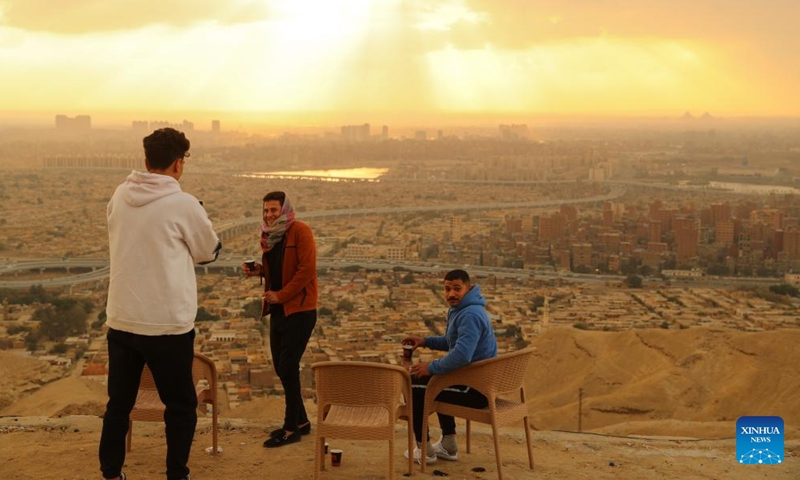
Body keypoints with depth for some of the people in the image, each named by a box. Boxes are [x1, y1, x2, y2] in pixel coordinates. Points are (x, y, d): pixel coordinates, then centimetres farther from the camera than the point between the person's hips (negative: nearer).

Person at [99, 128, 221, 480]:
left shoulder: (119, 197, 2)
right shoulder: (183, 205, -13)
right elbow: (208, 252, 3)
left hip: (120, 321, 5)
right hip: (167, 323, -5)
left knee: (118, 403, 17)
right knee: (181, 406, 11)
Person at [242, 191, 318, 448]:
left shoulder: (300, 231, -12)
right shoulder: (270, 235, 12)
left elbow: (306, 269, -19)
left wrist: (281, 295, -18)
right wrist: (259, 270, 1)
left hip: (299, 310, -8)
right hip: (278, 310, 8)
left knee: (288, 368, -6)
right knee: (281, 367, 13)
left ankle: (291, 429, 5)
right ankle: (301, 421, 27)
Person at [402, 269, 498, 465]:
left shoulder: (471, 315, -23)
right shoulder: (459, 310, 11)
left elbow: (462, 355, -34)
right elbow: (453, 342, 28)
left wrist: (431, 367, -20)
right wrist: (425, 341, 13)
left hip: (476, 390, -11)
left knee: (412, 386, -3)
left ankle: (424, 450, 5)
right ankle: (449, 445, 33)